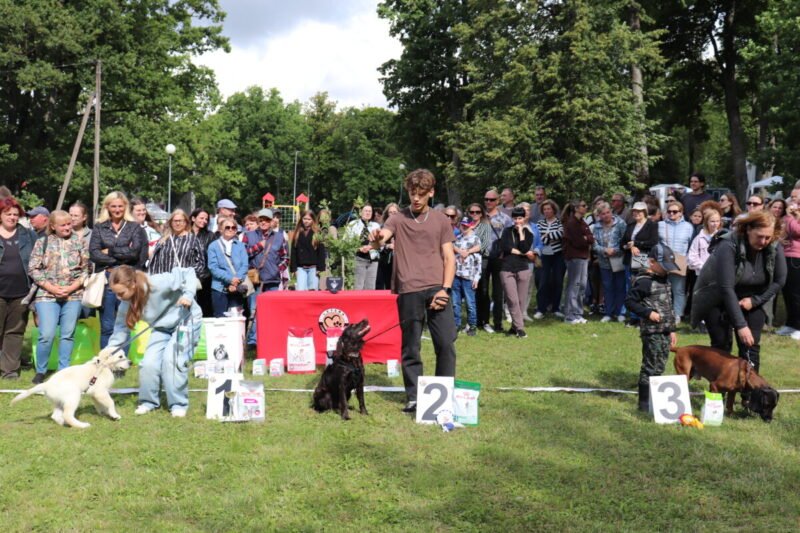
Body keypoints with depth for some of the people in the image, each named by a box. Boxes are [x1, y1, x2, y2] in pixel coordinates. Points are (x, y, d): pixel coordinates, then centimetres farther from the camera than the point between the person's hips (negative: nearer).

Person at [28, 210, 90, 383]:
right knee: (47, 335, -9)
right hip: (47, 295, -1)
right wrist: (52, 288, -9)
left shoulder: (79, 242, 6)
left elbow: (86, 269, 4)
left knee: (67, 335, 3)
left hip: (73, 296, 1)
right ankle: (40, 371, 7)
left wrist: (71, 288, -8)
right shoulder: (42, 242, 4)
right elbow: (33, 269, 1)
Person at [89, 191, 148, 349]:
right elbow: (93, 253, -2)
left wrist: (110, 251, -5)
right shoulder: (99, 228, 11)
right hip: (106, 281, 1)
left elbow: (135, 251, -6)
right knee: (107, 327, 2)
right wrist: (122, 257, -9)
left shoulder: (135, 227, 9)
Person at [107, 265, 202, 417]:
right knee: (149, 362, -8)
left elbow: (188, 273, -25)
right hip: (162, 327, 6)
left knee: (172, 359, -20)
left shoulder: (158, 283, -35)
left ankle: (179, 404, -5)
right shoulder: (126, 304, -15)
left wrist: (188, 294, -39)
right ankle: (148, 401, 16)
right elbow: (121, 329, -7)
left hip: (186, 319, -6)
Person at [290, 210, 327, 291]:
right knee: (300, 290, -6)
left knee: (313, 290, 1)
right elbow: (293, 252, 9)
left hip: (313, 267, -2)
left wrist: (320, 268, -7)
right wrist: (293, 268, 2)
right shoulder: (297, 234, 9)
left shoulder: (317, 234, 1)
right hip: (301, 267, 2)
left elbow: (321, 253, -1)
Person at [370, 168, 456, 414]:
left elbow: (449, 257, 8)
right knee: (410, 347, 4)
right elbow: (381, 238, -9)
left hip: (437, 289, 1)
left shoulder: (441, 220, 11)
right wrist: (376, 240, -35)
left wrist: (445, 289, -5)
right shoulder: (398, 219, 8)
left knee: (446, 343, -3)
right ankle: (413, 397, 13)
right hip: (409, 291, -1)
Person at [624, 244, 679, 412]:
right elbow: (629, 301, -14)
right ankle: (644, 403, 3)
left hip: (665, 331, 8)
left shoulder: (665, 280, 15)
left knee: (659, 367, 12)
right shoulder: (643, 281, -12)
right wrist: (648, 313, -19)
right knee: (650, 367, -4)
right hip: (651, 332, -8)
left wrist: (672, 330, 19)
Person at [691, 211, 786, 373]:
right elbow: (726, 288, -34)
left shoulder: (775, 248, -14)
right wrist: (741, 325, -37)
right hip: (717, 300, -4)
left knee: (751, 347, -2)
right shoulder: (728, 246, -29)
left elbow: (779, 281, 0)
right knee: (721, 345, -5)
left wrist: (755, 300, -14)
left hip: (750, 302, 4)